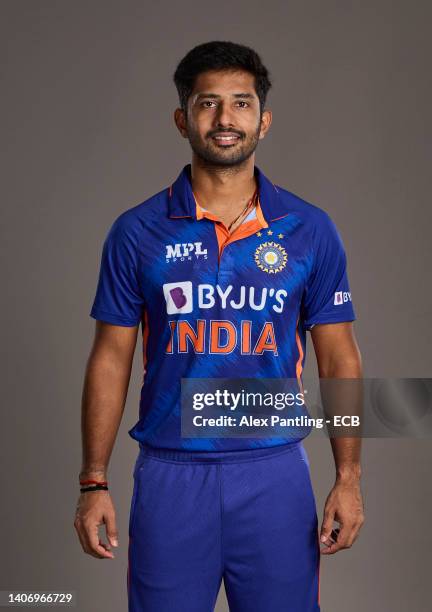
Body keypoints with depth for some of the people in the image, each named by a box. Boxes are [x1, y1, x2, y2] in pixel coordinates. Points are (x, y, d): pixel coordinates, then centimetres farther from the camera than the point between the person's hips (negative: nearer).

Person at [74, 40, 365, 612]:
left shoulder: (310, 228, 1)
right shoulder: (137, 231, -1)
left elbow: (339, 357, 4)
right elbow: (111, 359, 2)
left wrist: (349, 477, -2)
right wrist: (93, 482, -1)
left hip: (276, 473, 1)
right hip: (169, 475, 0)